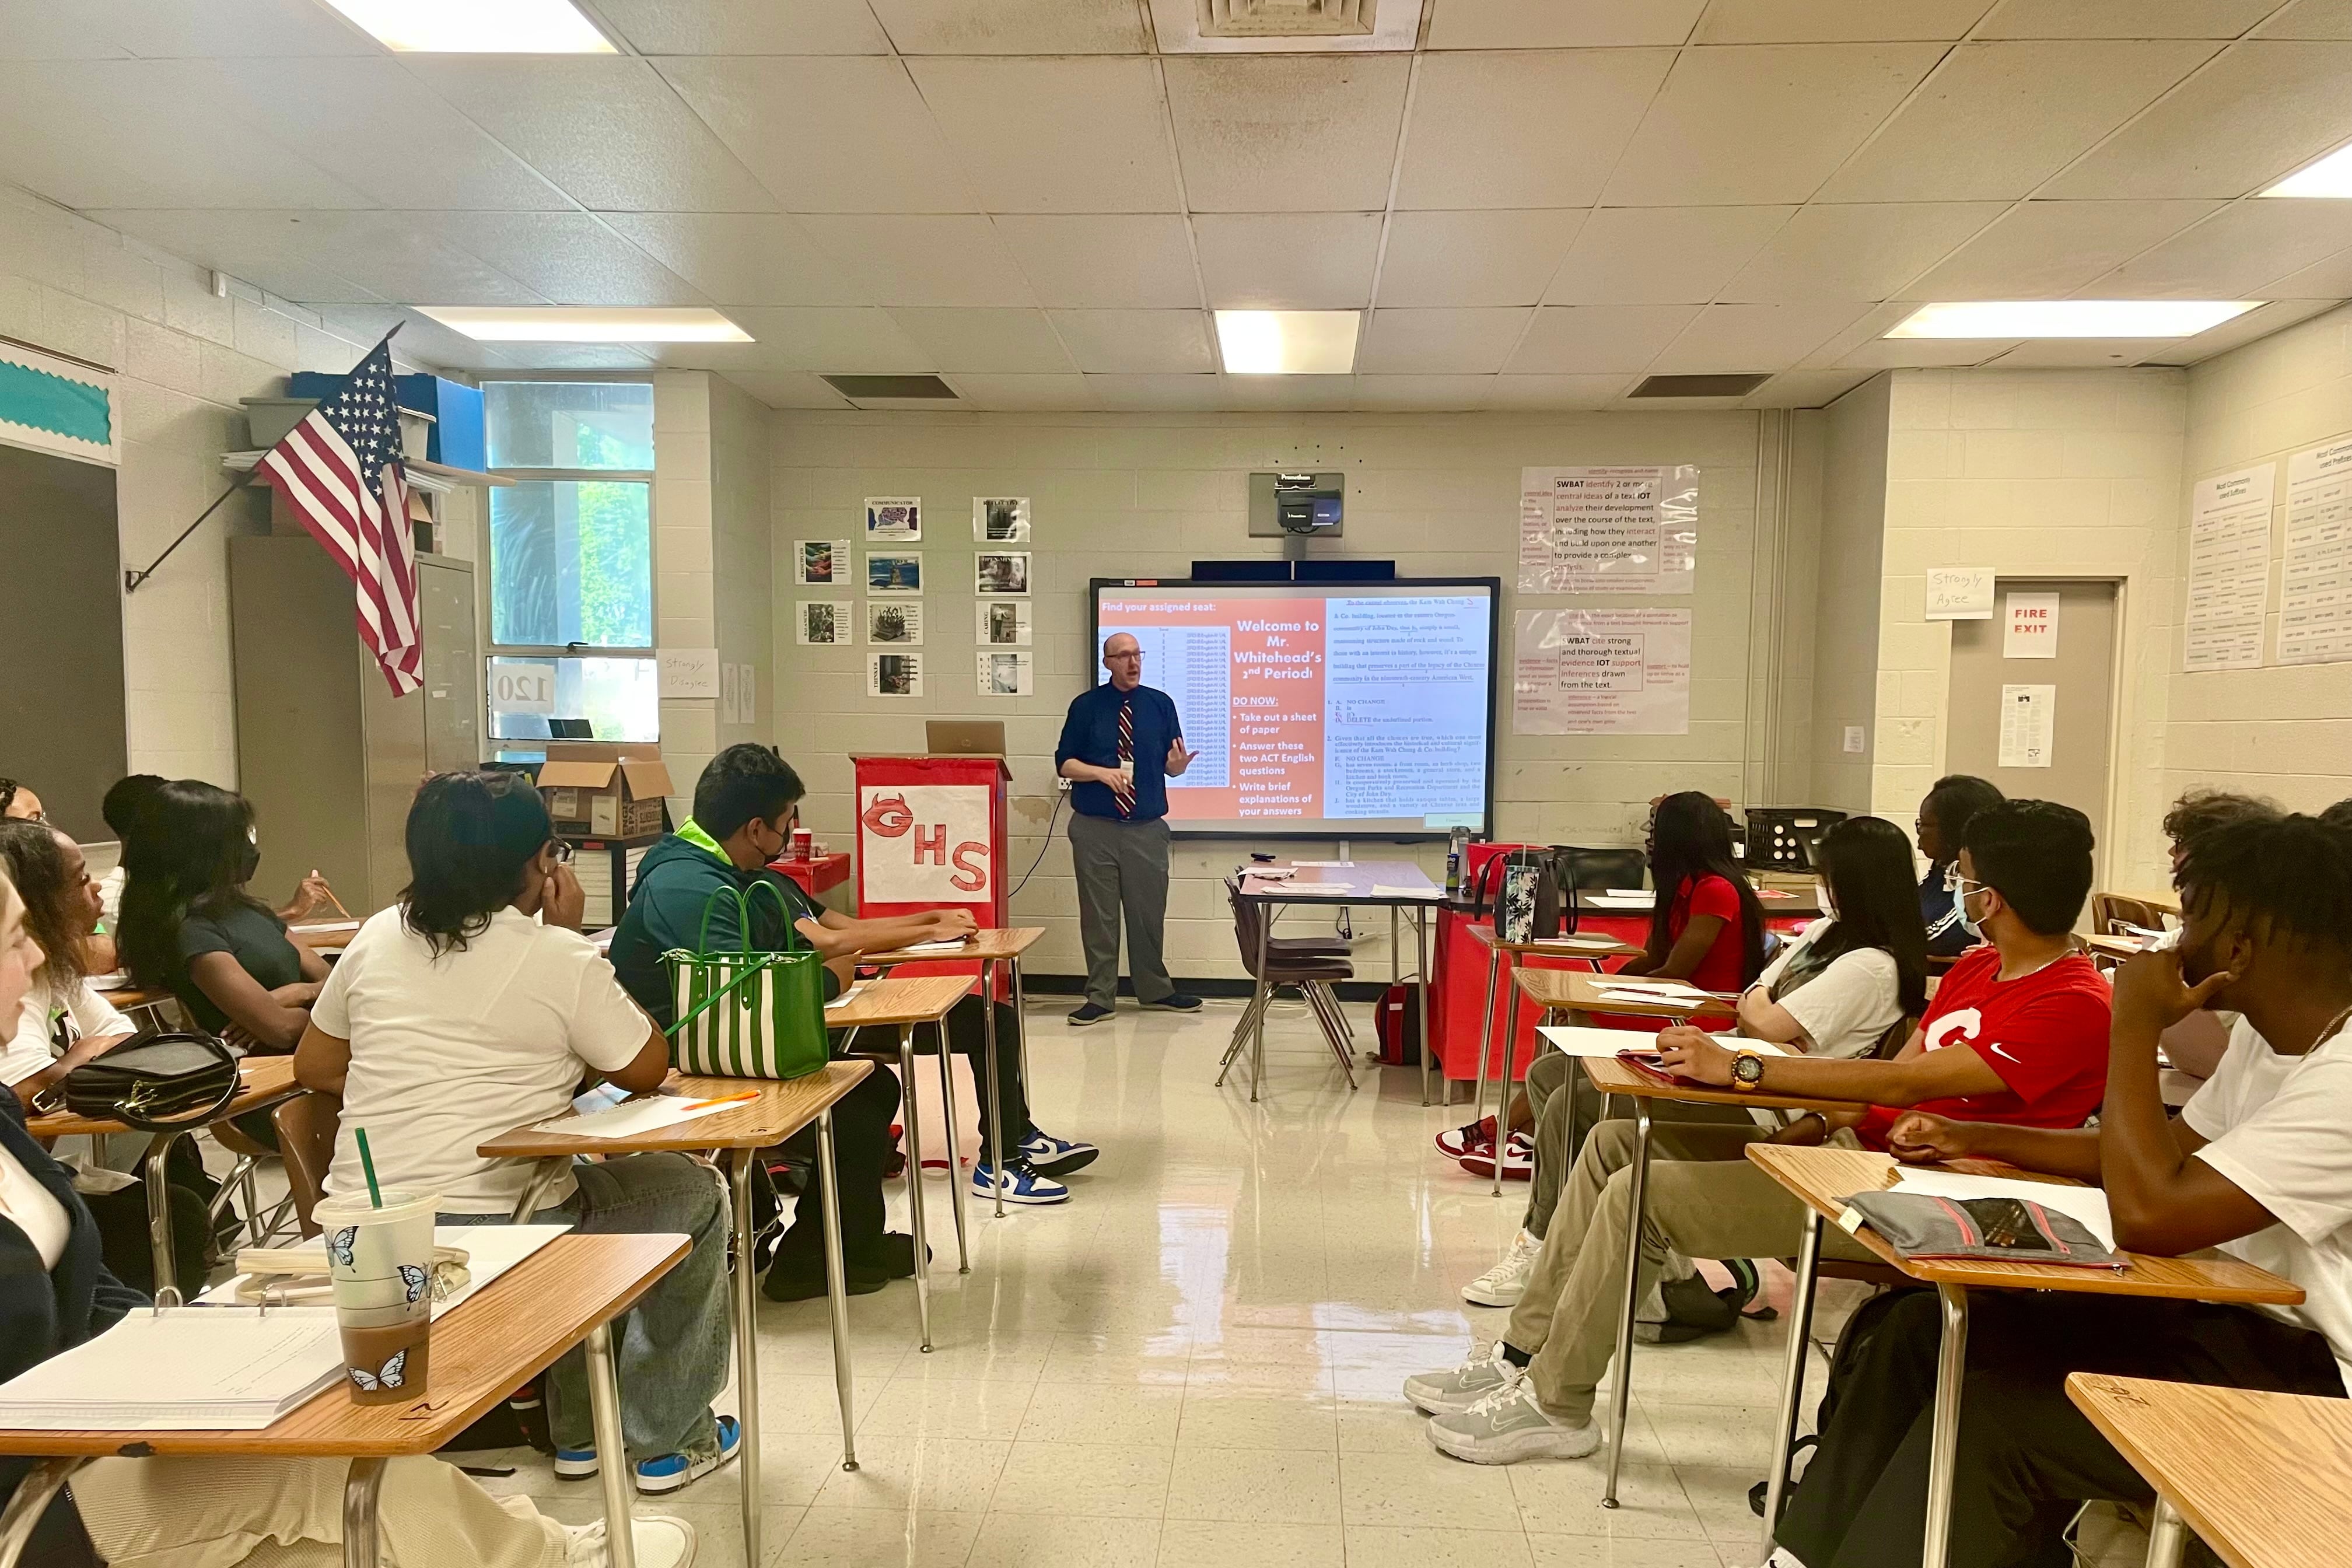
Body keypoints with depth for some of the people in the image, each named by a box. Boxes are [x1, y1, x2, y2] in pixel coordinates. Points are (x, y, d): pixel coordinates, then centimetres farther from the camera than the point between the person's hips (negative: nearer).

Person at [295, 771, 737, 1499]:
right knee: (693, 1196, 16)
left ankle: (581, 1429, 38)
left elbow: (314, 1066, 17)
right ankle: (664, 1439, 22)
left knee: (582, 1183, 33)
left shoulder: (376, 937, 6)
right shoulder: (559, 956, -11)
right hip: (492, 1235, -7)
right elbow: (647, 1068, 1)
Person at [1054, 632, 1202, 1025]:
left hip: (1147, 828, 2)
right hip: (1095, 829, -1)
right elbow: (1065, 762, 1)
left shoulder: (1161, 704, 5)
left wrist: (1178, 765, -16)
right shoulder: (1086, 706, 0)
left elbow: (1170, 764, 8)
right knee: (1098, 916, 4)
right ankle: (1100, 997, 15)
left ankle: (1154, 990, 27)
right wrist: (1103, 773, -16)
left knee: (1149, 912, 11)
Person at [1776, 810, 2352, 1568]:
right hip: (2241, 1316, 9)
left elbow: (2149, 1213, -32)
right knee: (1928, 1328, 3)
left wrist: (2135, 1029, -21)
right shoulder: (2268, 1031, 6)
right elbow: (2171, 1154, 19)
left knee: (1992, 1417, -23)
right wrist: (1977, 1140, 13)